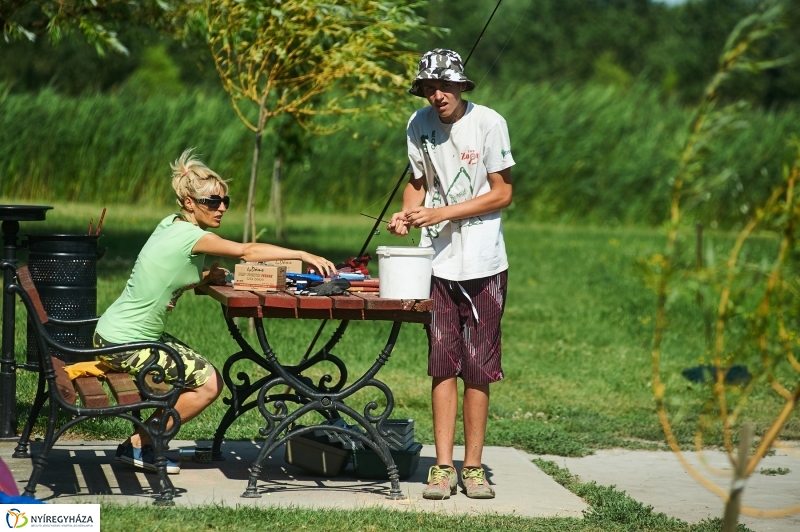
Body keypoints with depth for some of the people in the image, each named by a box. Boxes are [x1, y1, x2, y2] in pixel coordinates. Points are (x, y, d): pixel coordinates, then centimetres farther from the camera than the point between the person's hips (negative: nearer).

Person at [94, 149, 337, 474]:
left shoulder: (172, 225, 8)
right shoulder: (189, 236, -21)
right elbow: (247, 252, -29)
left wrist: (205, 277, -4)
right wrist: (303, 256, -29)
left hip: (119, 334, 10)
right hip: (125, 343, -10)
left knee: (200, 372, 15)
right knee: (208, 384, -8)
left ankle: (141, 442, 16)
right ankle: (138, 446, 0)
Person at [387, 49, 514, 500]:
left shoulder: (488, 123, -9)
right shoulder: (420, 125, 4)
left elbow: (502, 193, -7)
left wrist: (442, 214, -15)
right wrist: (407, 215, -4)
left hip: (483, 264, -3)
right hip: (437, 261, 3)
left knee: (478, 367, 0)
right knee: (443, 364, 1)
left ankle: (473, 466, 7)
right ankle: (444, 467, 3)